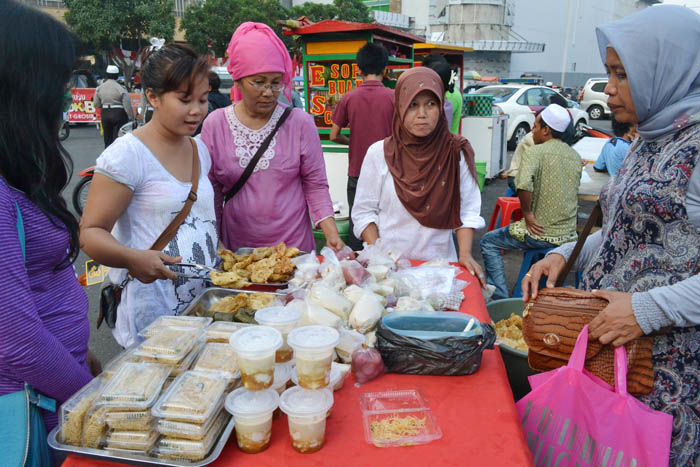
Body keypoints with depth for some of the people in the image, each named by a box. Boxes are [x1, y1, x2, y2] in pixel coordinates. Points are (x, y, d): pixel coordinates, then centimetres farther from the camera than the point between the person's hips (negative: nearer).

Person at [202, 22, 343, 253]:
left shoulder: (300, 122, -5)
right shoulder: (215, 124, -2)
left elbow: (316, 185, -3)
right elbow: (212, 192, 3)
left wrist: (332, 233, -14)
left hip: (295, 243, 0)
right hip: (236, 249, 1)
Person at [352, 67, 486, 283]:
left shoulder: (457, 153, -2)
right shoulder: (379, 153, -5)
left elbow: (467, 210, 0)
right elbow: (363, 212, -3)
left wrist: (465, 253, -11)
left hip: (440, 261, 1)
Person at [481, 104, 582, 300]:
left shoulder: (536, 152, -13)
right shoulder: (576, 157, 9)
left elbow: (524, 185, -31)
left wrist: (527, 213, -17)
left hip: (541, 232, -7)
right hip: (568, 234, 8)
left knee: (488, 242, 10)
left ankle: (500, 296, 7)